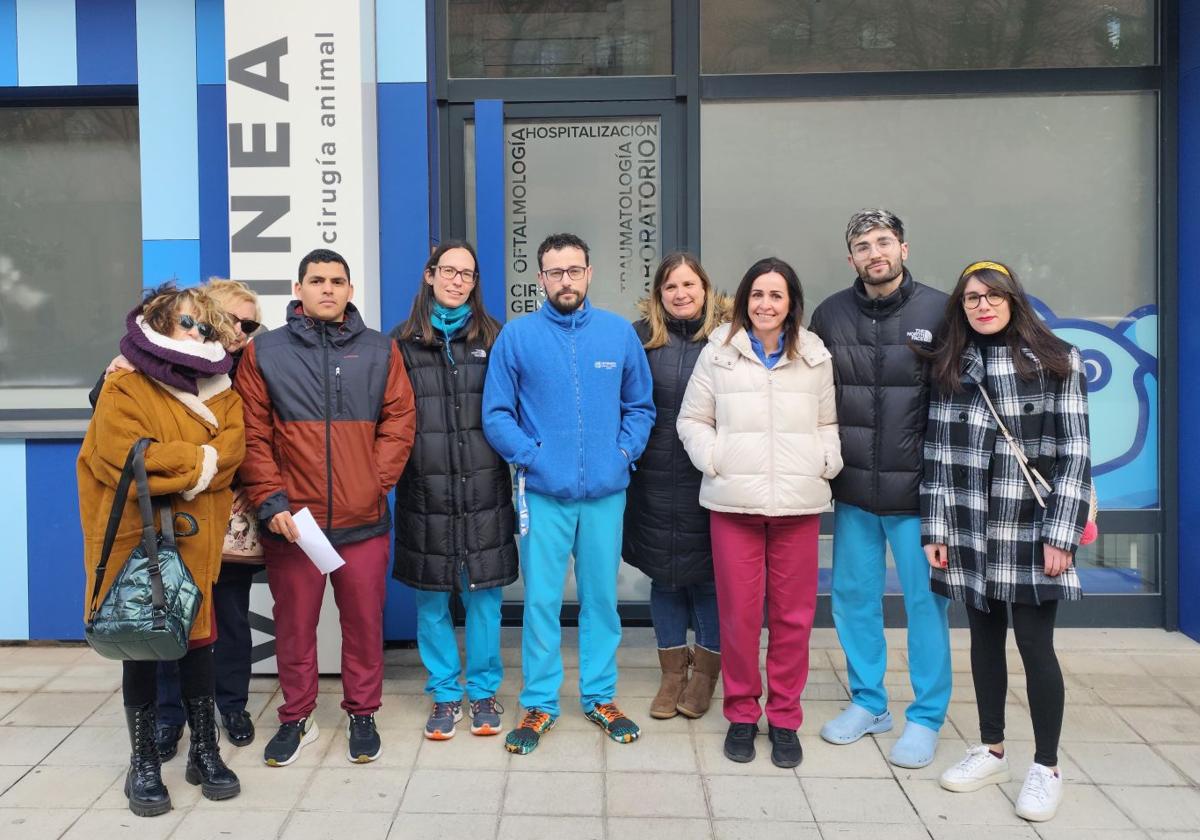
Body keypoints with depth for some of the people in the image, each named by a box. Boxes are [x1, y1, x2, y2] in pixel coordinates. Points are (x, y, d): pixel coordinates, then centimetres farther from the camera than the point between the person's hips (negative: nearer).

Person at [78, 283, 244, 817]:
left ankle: (204, 752, 22)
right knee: (141, 648, 6)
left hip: (196, 540, 4)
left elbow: (231, 448, -4)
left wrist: (169, 466, -17)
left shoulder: (218, 392, 12)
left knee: (197, 643, 8)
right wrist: (196, 462, -13)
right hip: (137, 539, -3)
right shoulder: (124, 389, -4)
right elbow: (125, 458, -18)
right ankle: (144, 762, 19)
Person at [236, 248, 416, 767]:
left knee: (364, 623, 9)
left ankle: (362, 715, 27)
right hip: (291, 521, 0)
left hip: (363, 520, 1)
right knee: (294, 625, 11)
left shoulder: (380, 351, 7)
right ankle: (296, 718, 28)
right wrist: (270, 501, -9)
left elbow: (399, 424, 4)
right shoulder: (264, 353, 3)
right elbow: (252, 436, 0)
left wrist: (375, 484, -6)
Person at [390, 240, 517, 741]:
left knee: (484, 594, 7)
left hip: (484, 489, 0)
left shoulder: (494, 338, 8)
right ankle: (445, 695, 23)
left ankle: (484, 691, 22)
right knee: (432, 597, 8)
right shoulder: (403, 342, 6)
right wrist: (393, 471, 0)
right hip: (425, 490, 0)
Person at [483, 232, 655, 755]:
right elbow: (496, 414, 0)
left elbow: (641, 406, 10)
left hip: (606, 491, 2)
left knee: (601, 597, 11)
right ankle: (539, 703, 19)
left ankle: (600, 696, 27)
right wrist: (530, 455, -11)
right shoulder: (517, 336, -1)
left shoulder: (620, 333, 4)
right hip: (542, 492, -1)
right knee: (541, 601, 4)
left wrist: (624, 452, -4)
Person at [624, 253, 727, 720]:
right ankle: (672, 670, 29)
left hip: (711, 476, -2)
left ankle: (705, 668, 28)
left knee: (709, 571, 9)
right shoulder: (642, 336, 0)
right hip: (655, 478, 2)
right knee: (664, 572, 12)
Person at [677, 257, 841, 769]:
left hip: (798, 503, 2)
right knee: (738, 612, 2)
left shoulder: (815, 357, 11)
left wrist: (827, 460, -1)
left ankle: (784, 717, 21)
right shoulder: (718, 353, 5)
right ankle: (741, 713, 20)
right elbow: (692, 420, 8)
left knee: (793, 614, 5)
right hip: (733, 501, -1)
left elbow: (828, 423, 17)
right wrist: (713, 458, -7)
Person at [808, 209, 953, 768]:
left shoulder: (939, 311, -5)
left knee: (925, 600, 6)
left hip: (917, 489, -3)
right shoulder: (831, 315, 4)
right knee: (853, 597, 13)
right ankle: (868, 702, 31)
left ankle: (926, 717, 22)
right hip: (853, 490, 3)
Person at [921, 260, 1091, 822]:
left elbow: (1074, 452, -5)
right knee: (984, 638, 12)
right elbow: (938, 452, 6)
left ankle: (1046, 768, 15)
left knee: (1035, 643, 0)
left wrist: (1061, 533, -12)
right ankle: (991, 750, 26)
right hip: (971, 529, 3)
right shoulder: (949, 368, 8)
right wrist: (935, 528, 1)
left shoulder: (1057, 361, -1)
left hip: (1032, 528, -3)